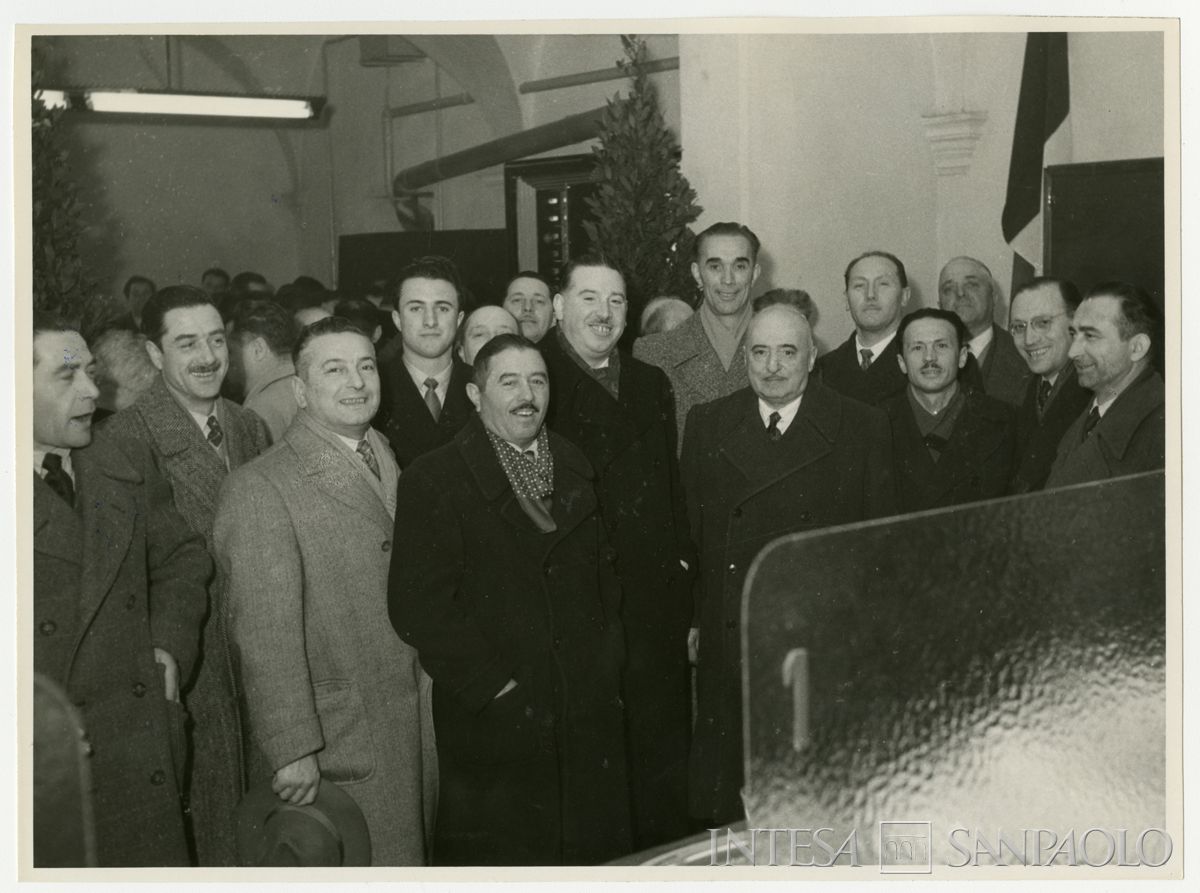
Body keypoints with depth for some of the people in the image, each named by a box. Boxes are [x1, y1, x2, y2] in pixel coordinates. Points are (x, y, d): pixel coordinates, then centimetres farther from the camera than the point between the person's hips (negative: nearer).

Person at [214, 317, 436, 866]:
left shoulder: (390, 467, 11)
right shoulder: (261, 489, -13)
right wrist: (291, 751, -20)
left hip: (415, 737, 7)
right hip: (332, 750, -7)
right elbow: (264, 635, -17)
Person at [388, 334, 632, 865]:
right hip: (493, 718, -5)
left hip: (590, 719, 5)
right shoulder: (433, 482, -7)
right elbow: (418, 606, -14)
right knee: (494, 861, 3)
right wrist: (492, 682, -14)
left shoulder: (574, 469, 14)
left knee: (594, 850, 10)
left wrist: (607, 657, 7)